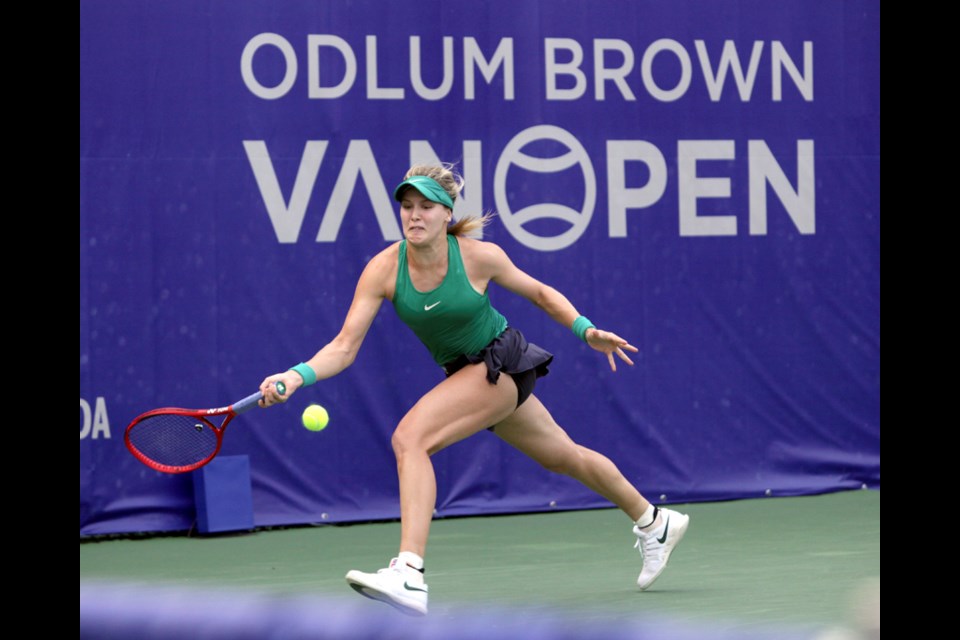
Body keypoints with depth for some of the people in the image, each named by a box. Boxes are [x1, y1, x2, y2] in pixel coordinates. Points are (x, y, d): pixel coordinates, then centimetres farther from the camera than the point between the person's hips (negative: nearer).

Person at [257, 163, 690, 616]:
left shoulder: (479, 256, -20)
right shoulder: (383, 269, -14)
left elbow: (540, 293, -1)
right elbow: (344, 346, -18)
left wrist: (587, 331, -12)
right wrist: (298, 376, -36)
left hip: (501, 363, -6)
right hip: (465, 373, 6)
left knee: (409, 437, -26)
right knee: (564, 457, 23)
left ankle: (409, 575, -35)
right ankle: (654, 522, 47)